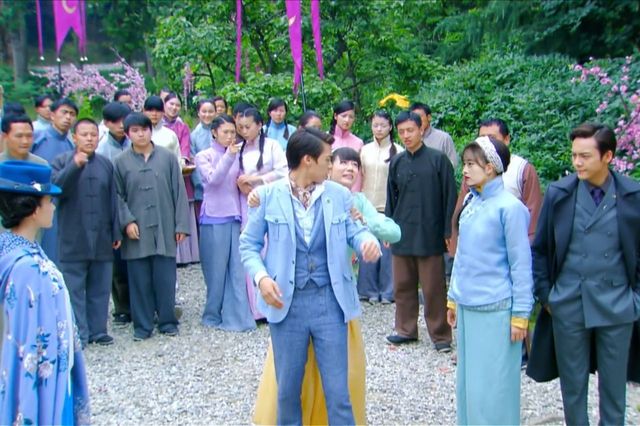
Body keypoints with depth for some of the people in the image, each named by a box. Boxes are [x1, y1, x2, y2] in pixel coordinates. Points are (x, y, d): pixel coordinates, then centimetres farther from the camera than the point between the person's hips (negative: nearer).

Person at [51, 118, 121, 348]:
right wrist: (75, 166, -26)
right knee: (75, 288, 1)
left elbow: (113, 200, 11)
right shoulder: (61, 162, 1)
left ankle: (98, 330, 18)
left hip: (102, 239, 3)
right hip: (73, 240, -3)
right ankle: (78, 334, 8)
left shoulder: (106, 164, 11)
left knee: (100, 288, 8)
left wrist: (116, 232, 9)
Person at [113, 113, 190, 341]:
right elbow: (118, 196, 5)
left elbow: (179, 192, 3)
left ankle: (167, 321, 18)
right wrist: (127, 221, -9)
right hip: (137, 231, 0)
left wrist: (181, 224, -1)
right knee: (140, 279, 5)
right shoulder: (121, 162, 3)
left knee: (165, 277, 4)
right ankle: (142, 325, 16)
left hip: (164, 229, 0)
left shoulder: (167, 157, 3)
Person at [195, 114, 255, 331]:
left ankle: (237, 316, 7)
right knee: (217, 269, 4)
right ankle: (213, 315, 19)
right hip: (214, 219, -3)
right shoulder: (204, 156, 0)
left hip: (235, 217, 3)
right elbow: (213, 179, -17)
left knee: (237, 269, 1)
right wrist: (228, 155, -25)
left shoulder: (237, 156, 9)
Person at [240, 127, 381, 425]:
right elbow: (249, 245, 2)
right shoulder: (269, 195, -2)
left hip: (329, 302, 1)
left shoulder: (339, 195, 3)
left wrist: (368, 241, -20)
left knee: (338, 390, 5)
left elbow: (353, 231, 4)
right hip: (287, 303, -1)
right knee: (287, 389, 13)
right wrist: (260, 277, -17)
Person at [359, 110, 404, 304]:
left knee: (388, 248, -1)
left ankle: (387, 291, 12)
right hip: (368, 206, 3)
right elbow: (360, 178, 13)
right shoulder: (365, 150, 9)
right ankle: (370, 290, 15)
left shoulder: (398, 151, -2)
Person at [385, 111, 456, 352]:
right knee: (403, 285, 12)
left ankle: (440, 334, 15)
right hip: (402, 234, 4)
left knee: (434, 288, 2)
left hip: (429, 234, -4)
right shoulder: (396, 163, 8)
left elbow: (450, 197, -4)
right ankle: (406, 329, 26)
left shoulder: (438, 159, -6)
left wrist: (449, 232, -7)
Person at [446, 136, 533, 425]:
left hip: (495, 309, -7)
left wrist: (520, 315, -10)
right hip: (467, 307, 7)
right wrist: (453, 298, 17)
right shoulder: (471, 203, 7)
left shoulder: (509, 207, -13)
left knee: (492, 385, 1)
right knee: (467, 380, 15)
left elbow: (521, 264, -11)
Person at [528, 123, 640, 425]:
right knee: (573, 381, 12)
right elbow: (540, 248, 4)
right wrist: (545, 294, 2)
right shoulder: (558, 194, -3)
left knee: (614, 382, 12)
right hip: (569, 303, 1)